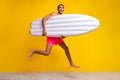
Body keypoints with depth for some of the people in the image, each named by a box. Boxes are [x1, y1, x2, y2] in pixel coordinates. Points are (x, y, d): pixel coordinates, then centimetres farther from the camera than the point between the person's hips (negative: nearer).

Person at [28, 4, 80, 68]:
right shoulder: (54, 14, -10)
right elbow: (44, 19, -19)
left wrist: (63, 35, -4)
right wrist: (44, 29, -29)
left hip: (58, 36, 7)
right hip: (51, 36, -6)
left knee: (66, 48, 7)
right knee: (47, 53, -11)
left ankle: (71, 64, 20)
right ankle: (34, 51, 13)